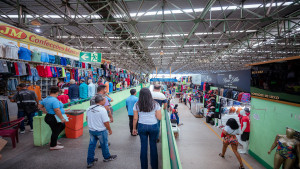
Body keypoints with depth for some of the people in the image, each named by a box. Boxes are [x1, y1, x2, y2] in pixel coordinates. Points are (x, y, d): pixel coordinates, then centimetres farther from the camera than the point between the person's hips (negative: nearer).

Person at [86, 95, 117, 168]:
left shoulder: (89, 108, -1)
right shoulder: (102, 110, -23)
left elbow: (87, 119, 11)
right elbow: (106, 122, -21)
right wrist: (110, 130, -6)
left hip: (91, 130, 6)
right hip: (101, 131, -5)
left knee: (91, 145, 16)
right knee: (104, 144, 15)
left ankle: (90, 162, 26)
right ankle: (107, 157, 36)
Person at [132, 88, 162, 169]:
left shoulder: (137, 105, -5)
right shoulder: (155, 104, -8)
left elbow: (135, 118, -1)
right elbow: (159, 118, -6)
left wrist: (134, 128, 11)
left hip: (142, 126, 1)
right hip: (153, 126, 0)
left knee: (143, 146, 13)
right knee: (153, 145, 15)